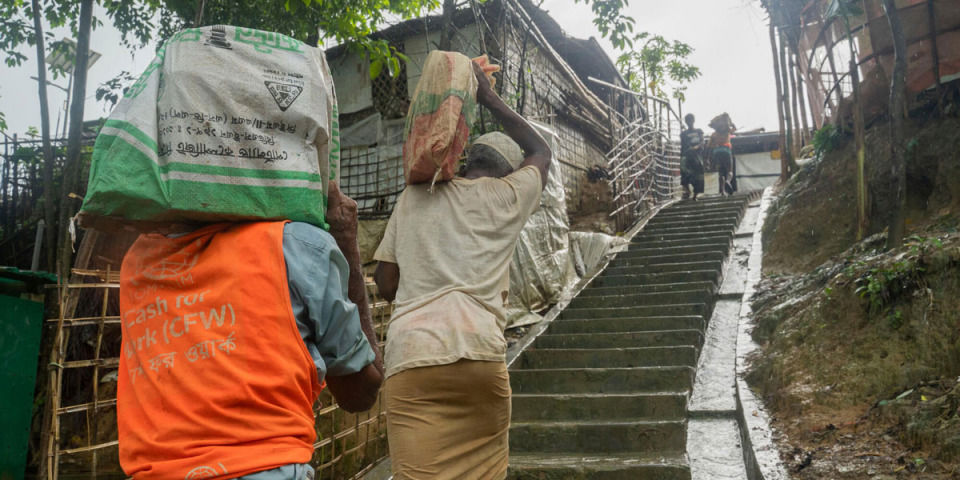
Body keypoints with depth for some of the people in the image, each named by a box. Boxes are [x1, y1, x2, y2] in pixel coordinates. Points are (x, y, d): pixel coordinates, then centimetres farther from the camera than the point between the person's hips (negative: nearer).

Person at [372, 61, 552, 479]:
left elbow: (386, 284, 14)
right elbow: (540, 151, 34)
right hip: (479, 355, -1)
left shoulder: (413, 196, 16)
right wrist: (489, 98, 37)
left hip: (409, 356, 1)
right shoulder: (507, 196, 12)